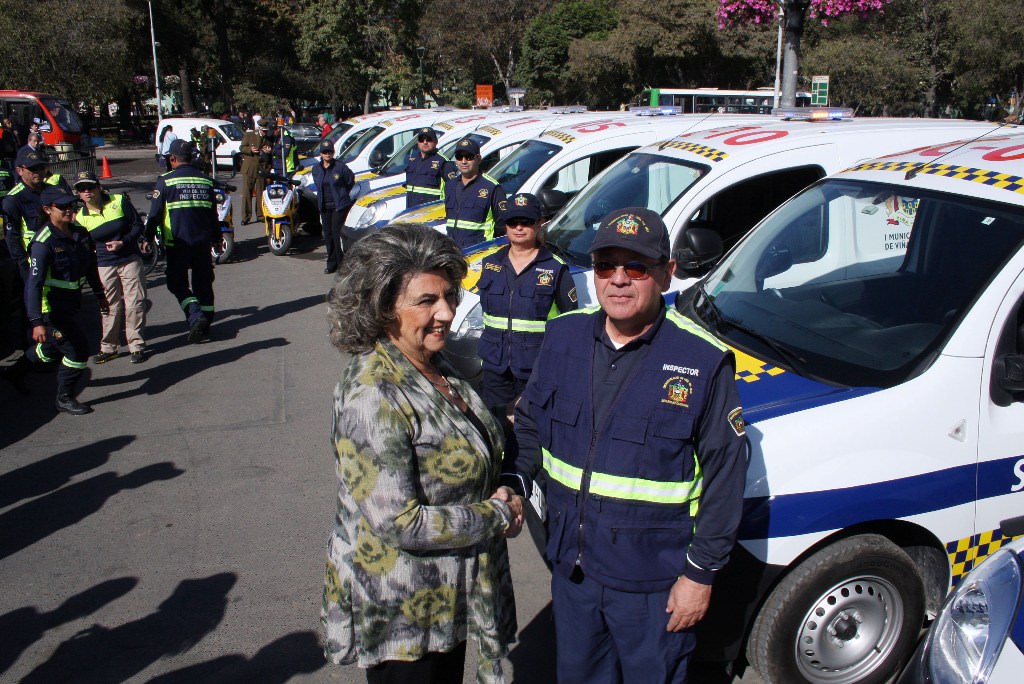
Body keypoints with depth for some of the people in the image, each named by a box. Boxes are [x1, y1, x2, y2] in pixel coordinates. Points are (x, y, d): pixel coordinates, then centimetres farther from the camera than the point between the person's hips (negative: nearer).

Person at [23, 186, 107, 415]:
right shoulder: (44, 242, -22)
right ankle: (65, 398, 15)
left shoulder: (80, 234, 0)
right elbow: (34, 283, -25)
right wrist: (37, 321, -30)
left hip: (71, 302, 8)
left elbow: (90, 266, 16)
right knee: (77, 349, -5)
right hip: (50, 307, -8)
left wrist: (100, 295, 24)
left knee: (53, 348, 24)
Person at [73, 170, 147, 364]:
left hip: (130, 260, -1)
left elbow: (138, 225, 0)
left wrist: (123, 242, -14)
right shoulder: (80, 217, 2)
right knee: (110, 307, 4)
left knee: (135, 304, -1)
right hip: (104, 266, 1)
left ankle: (136, 346, 10)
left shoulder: (119, 201, -3)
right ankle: (108, 348, 17)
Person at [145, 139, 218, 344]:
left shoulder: (165, 181, -8)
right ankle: (206, 322, 18)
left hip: (177, 243, -4)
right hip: (202, 241, 4)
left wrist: (148, 237, 2)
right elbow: (213, 213, 13)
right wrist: (216, 236, 25)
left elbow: (155, 213, -8)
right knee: (203, 282, 13)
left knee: (177, 283, 5)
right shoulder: (205, 181, 6)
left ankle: (195, 316, -15)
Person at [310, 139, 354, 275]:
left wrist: (342, 194, 4)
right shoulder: (316, 169, 7)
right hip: (324, 206, 6)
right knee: (327, 234, 8)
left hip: (339, 206, -6)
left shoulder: (340, 167, -8)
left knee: (336, 233, -12)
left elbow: (351, 181, 2)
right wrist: (322, 198, 15)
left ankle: (342, 262, -3)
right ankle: (331, 263, 18)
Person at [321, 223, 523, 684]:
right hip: (399, 609, -8)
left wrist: (497, 497, -5)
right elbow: (398, 521, -28)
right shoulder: (373, 394, -26)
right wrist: (499, 518, -17)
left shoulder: (435, 367, 1)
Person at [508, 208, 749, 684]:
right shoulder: (563, 337, -3)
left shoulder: (704, 361, -16)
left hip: (654, 582, -4)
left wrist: (702, 572, -10)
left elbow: (724, 474, -11)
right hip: (570, 564, 4)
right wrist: (515, 483, -2)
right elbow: (529, 422, 12)